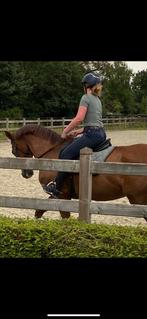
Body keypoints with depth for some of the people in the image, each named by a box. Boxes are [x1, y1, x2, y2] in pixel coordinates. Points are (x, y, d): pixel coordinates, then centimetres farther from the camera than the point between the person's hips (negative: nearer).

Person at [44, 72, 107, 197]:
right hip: (101, 134, 10)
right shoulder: (97, 99, 20)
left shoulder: (86, 98, -6)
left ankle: (56, 188, -9)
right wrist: (78, 131, 16)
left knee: (65, 154, -10)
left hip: (92, 134, -10)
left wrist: (65, 131, -6)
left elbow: (79, 118, -17)